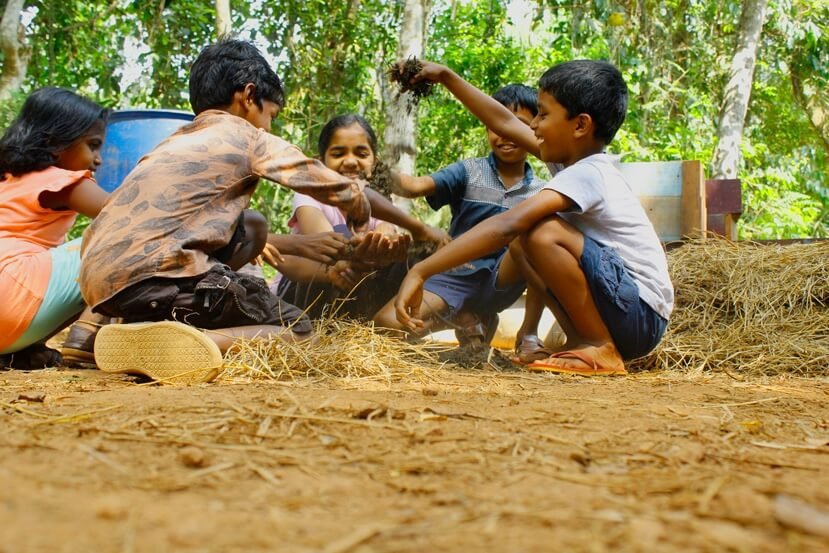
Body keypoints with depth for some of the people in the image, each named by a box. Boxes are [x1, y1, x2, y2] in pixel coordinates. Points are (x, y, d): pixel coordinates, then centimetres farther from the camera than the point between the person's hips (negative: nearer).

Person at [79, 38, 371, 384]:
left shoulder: (177, 142, 28)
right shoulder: (248, 138, 8)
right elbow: (342, 190, 12)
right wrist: (363, 225, 35)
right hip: (152, 274, -8)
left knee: (252, 227, 24)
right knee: (297, 330, 7)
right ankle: (173, 341, -20)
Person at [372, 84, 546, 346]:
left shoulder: (541, 193, 7)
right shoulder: (469, 172, 0)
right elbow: (418, 186, -16)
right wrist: (393, 179, -37)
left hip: (500, 283, 0)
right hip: (454, 275, 0)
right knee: (386, 324, -22)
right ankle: (466, 319, 5)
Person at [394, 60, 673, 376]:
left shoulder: (586, 174, -19)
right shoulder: (581, 161, 7)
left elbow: (505, 226, -32)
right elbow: (505, 123, 17)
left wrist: (421, 272, -33)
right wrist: (445, 77, 20)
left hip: (642, 317, -9)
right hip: (620, 308, 9)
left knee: (543, 233, -25)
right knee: (520, 243, 9)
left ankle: (601, 350, -13)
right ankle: (581, 340, 4)